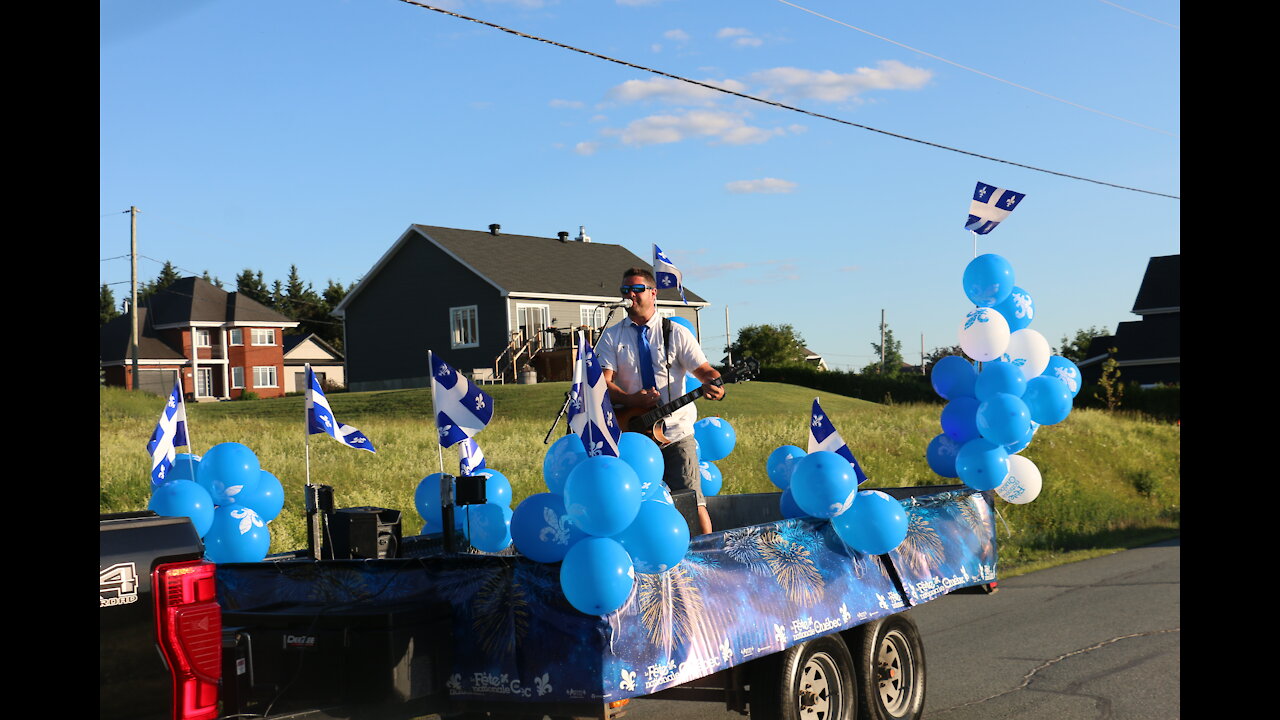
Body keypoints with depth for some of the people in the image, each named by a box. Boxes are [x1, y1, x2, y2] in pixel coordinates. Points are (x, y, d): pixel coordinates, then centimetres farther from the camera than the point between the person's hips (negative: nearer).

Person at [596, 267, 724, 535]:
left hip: (676, 434, -1)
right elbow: (603, 383, -4)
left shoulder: (676, 333, 7)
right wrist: (631, 400, -22)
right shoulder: (611, 337, 7)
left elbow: (703, 369, -2)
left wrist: (715, 384, -26)